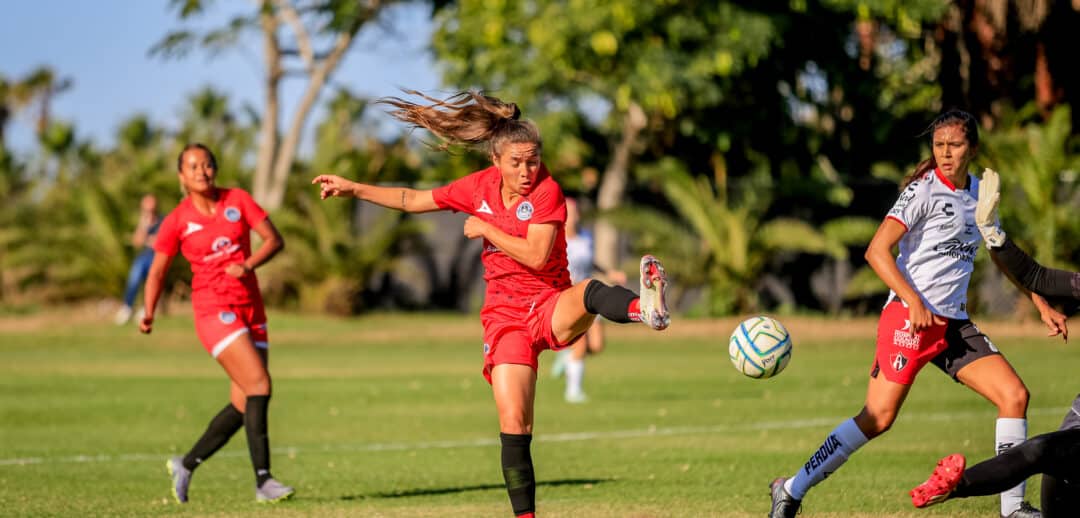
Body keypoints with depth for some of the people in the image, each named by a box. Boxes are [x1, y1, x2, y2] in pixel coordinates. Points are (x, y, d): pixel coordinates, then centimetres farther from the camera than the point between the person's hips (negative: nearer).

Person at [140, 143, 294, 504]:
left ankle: (186, 465, 18)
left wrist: (248, 264, -16)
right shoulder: (177, 221, -2)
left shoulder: (238, 201, 5)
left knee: (243, 405, 2)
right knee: (258, 384, -20)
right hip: (214, 311, -5)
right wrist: (149, 314, -12)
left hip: (251, 309, 5)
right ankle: (263, 481, -20)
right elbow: (157, 271, 3)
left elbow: (274, 240, 2)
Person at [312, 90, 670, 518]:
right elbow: (414, 200, 18)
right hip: (505, 317, 4)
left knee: (590, 292, -40)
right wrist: (353, 189, 18)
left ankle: (645, 308, -73)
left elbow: (537, 256, -23)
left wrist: (485, 229, -14)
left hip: (550, 308, -4)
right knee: (513, 424, -8)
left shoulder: (546, 192, -11)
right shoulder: (480, 187, 4)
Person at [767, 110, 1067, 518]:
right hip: (908, 316, -7)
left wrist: (1041, 304, 22)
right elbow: (876, 251, -15)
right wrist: (914, 302, -23)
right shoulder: (924, 190, -8)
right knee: (878, 418, -12)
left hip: (953, 323, 7)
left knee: (1015, 395, -6)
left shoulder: (979, 193, 13)